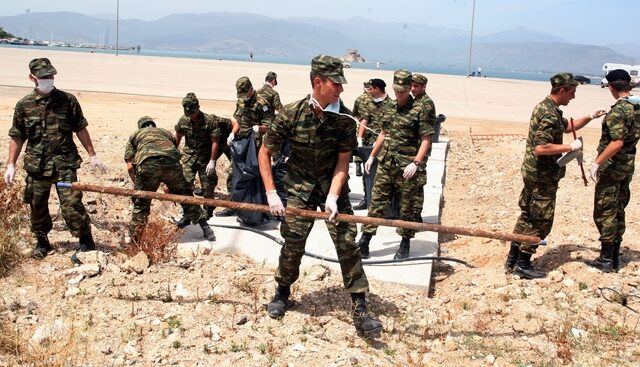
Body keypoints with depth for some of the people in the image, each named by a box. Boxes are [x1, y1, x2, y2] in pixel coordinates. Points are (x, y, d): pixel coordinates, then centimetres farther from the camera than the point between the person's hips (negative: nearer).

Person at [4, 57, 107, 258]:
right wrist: (11, 164, 4)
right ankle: (42, 242, 31)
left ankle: (86, 240, 5)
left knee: (71, 204, -10)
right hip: (37, 165, 2)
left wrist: (92, 155, 4)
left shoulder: (67, 100, 0)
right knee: (37, 206, 12)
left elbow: (80, 129, 6)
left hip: (65, 163, -2)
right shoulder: (24, 105, 3)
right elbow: (17, 137, 8)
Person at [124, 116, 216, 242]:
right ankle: (205, 228, 24)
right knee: (185, 195, 21)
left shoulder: (135, 135, 32)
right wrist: (171, 185, 44)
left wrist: (137, 185, 32)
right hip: (171, 161, 2)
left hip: (147, 164, -2)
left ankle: (134, 240, 20)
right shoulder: (166, 132, 39)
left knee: (140, 203, 15)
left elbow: (130, 167, 18)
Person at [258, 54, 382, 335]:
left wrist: (332, 197, -23)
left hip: (332, 185, 1)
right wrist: (271, 193, -12)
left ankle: (360, 309, 0)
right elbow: (264, 153, -6)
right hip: (300, 186, 0)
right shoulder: (292, 113, -14)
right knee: (293, 243, 1)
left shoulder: (345, 120, -13)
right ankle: (282, 292, 28)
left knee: (346, 243, -6)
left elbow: (342, 163, -10)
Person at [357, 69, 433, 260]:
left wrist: (415, 163, -18)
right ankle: (365, 240, 10)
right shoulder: (390, 109, 11)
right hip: (385, 164, 5)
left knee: (406, 206, 5)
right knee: (376, 201, 5)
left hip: (405, 167, -5)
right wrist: (371, 157, 18)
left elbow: (426, 139, -9)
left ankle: (405, 244, 18)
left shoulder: (418, 111, -6)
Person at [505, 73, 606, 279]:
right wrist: (571, 147, -23)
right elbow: (541, 148, -31)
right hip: (543, 176, -10)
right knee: (541, 221, 0)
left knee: (527, 216, 16)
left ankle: (512, 259, 23)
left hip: (532, 172, 10)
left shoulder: (545, 107, 11)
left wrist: (590, 117, 16)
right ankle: (523, 265, 6)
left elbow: (567, 127, 26)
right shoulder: (549, 114, -21)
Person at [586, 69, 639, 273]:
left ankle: (606, 259, 4)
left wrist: (597, 162, -26)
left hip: (611, 167, -8)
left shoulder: (617, 111, -20)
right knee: (618, 212, 15)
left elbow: (617, 142, -28)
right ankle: (615, 258, 22)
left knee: (604, 214, -1)